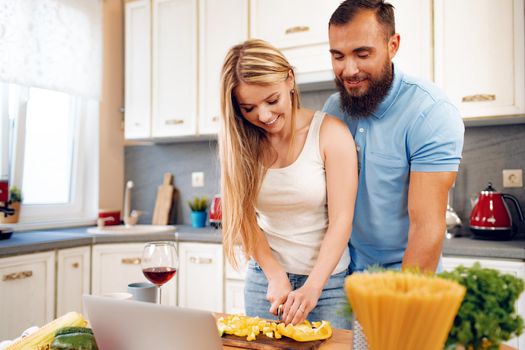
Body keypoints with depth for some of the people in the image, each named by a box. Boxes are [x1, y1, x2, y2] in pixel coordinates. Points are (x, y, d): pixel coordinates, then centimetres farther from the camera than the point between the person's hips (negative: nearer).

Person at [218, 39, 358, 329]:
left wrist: (312, 287, -23)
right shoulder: (239, 142, -4)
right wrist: (276, 276, -11)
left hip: (327, 277, -2)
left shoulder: (330, 133, -13)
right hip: (264, 276, 3)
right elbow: (244, 218, -3)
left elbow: (340, 220, -16)